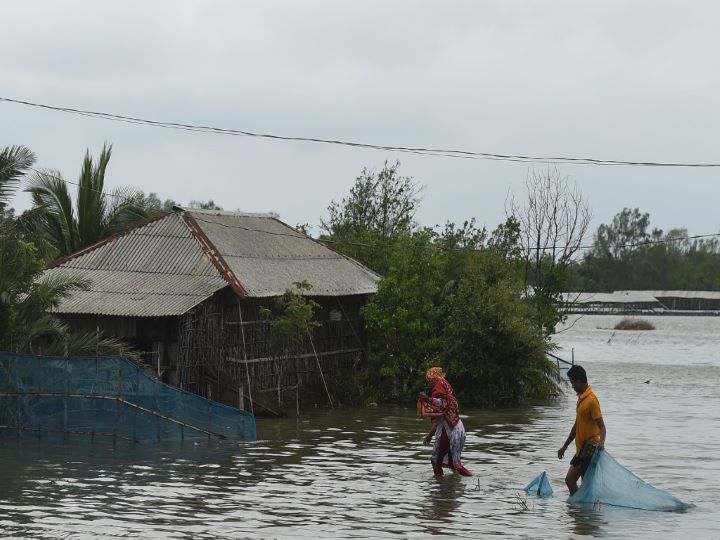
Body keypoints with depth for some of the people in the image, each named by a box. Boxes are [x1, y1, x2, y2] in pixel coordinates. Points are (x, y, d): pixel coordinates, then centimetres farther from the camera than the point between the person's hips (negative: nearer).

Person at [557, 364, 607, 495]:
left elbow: (601, 425, -21)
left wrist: (601, 442, -40)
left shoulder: (591, 399, -16)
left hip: (590, 447, -9)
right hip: (581, 448, 9)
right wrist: (565, 446, 26)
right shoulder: (581, 398, 13)